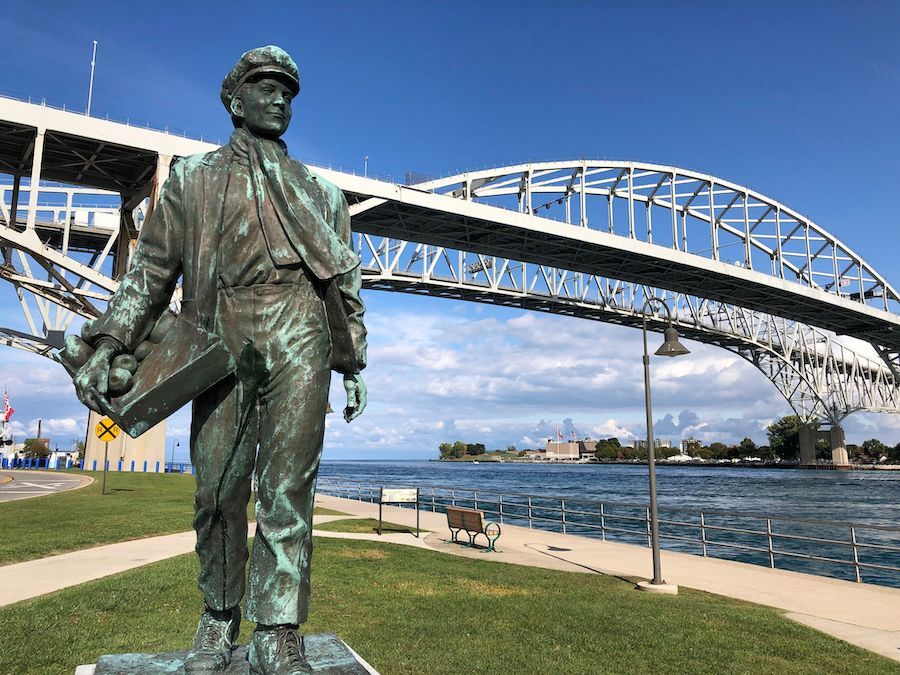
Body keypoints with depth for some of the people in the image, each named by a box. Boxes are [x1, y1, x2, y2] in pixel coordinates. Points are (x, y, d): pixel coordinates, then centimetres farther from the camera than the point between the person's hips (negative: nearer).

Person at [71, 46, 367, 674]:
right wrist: (109, 345, 1)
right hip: (222, 344, 0)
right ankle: (219, 619, 21)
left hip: (299, 343, 0)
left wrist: (355, 363, 11)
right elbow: (153, 268, 13)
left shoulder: (320, 191, 22)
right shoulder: (193, 177, 19)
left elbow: (347, 280, 19)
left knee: (288, 491, -5)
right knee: (218, 487, 3)